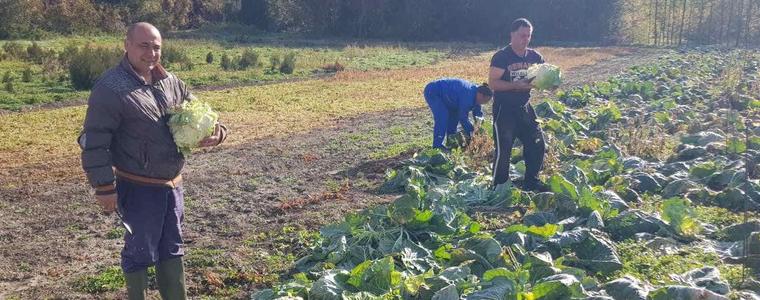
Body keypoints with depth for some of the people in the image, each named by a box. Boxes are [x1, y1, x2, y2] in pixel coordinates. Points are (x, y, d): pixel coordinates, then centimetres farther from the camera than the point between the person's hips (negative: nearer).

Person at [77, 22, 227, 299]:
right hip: (137, 187, -7)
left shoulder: (169, 81, 5)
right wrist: (104, 188, -18)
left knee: (172, 248, 19)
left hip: (172, 184, 7)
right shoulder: (110, 88, -17)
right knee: (140, 252, 7)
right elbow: (94, 142, -17)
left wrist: (216, 131, -8)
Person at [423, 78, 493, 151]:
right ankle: (437, 146, -18)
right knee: (442, 117, -21)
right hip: (432, 92, -10)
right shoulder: (468, 96, -31)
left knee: (454, 113, 8)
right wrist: (471, 132, -15)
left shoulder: (476, 91, -2)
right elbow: (463, 117, -24)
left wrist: (478, 120, -10)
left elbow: (477, 110, 10)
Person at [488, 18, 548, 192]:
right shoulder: (501, 57, -12)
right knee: (503, 150, -5)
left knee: (537, 144, 9)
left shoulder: (535, 57, 5)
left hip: (524, 108, 6)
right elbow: (493, 82, -18)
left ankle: (531, 182, 25)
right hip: (504, 110, -6)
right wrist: (517, 85, -27)